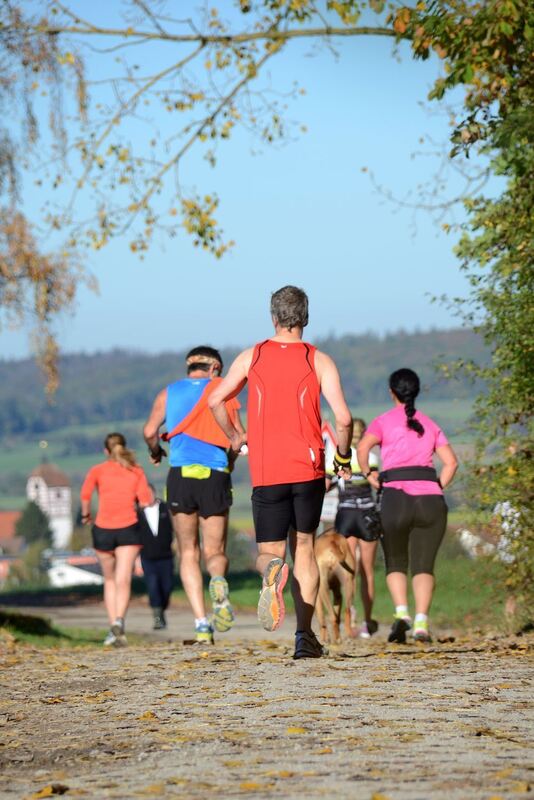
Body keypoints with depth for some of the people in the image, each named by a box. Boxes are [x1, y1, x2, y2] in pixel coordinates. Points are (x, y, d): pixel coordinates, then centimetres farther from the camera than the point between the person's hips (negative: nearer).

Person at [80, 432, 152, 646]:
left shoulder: (97, 470, 6)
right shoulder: (137, 471, 7)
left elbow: (85, 494, -8)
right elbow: (145, 501, -1)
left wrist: (86, 514, 9)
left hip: (103, 530, 1)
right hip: (128, 529, -1)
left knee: (109, 580, 17)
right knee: (123, 580, -7)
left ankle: (113, 626, 10)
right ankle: (119, 620, -30)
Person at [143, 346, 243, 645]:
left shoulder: (169, 392, 13)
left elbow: (150, 431, 1)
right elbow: (239, 436, 0)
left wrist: (155, 451, 22)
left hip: (181, 475, 1)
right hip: (215, 477, -1)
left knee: (189, 553, 11)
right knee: (215, 552, 8)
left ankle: (202, 623, -3)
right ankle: (218, 581, -29)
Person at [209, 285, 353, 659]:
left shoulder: (252, 357, 6)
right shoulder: (319, 361, 0)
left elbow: (216, 400, 7)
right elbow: (343, 418, -8)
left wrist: (235, 437, 22)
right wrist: (344, 456, 9)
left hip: (266, 472, 0)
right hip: (308, 468, 0)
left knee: (268, 552, 6)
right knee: (304, 547, 14)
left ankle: (273, 571, -33)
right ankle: (305, 635, 7)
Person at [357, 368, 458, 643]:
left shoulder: (384, 421, 8)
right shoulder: (430, 425, 19)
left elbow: (363, 447, -11)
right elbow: (451, 461, 7)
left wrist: (368, 474, 3)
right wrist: (435, 489, 13)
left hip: (396, 497, -2)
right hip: (431, 500, 2)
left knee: (395, 563, 13)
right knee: (424, 565, 4)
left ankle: (401, 612, -12)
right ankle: (421, 620, -17)